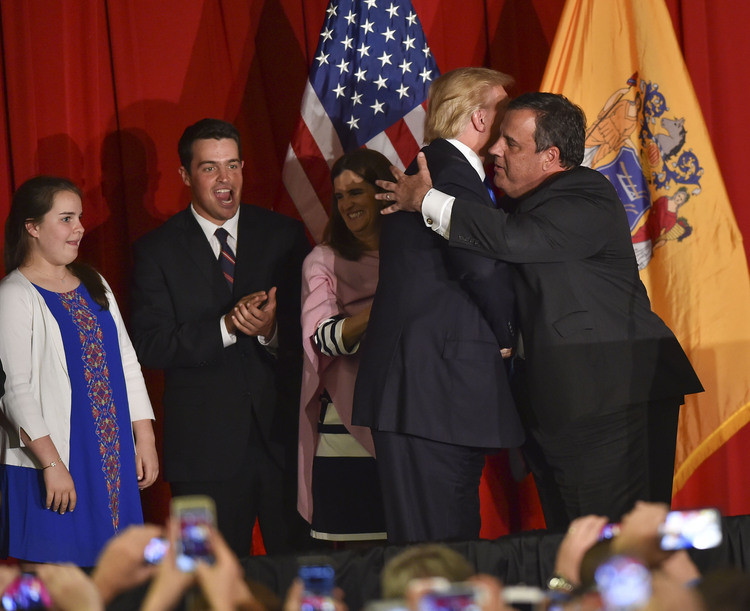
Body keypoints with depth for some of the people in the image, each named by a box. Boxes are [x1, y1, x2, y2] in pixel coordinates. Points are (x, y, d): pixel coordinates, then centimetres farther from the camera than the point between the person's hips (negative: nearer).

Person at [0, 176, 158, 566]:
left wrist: (145, 439, 9)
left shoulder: (93, 285, 14)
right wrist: (51, 464, -20)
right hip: (54, 463, -7)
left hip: (114, 461, 7)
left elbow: (126, 363, 17)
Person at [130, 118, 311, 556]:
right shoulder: (157, 251, 2)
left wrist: (271, 329, -17)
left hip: (284, 434, 2)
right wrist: (226, 327, -18)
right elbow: (150, 346, -6)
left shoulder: (284, 236, 8)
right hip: (206, 447, -1)